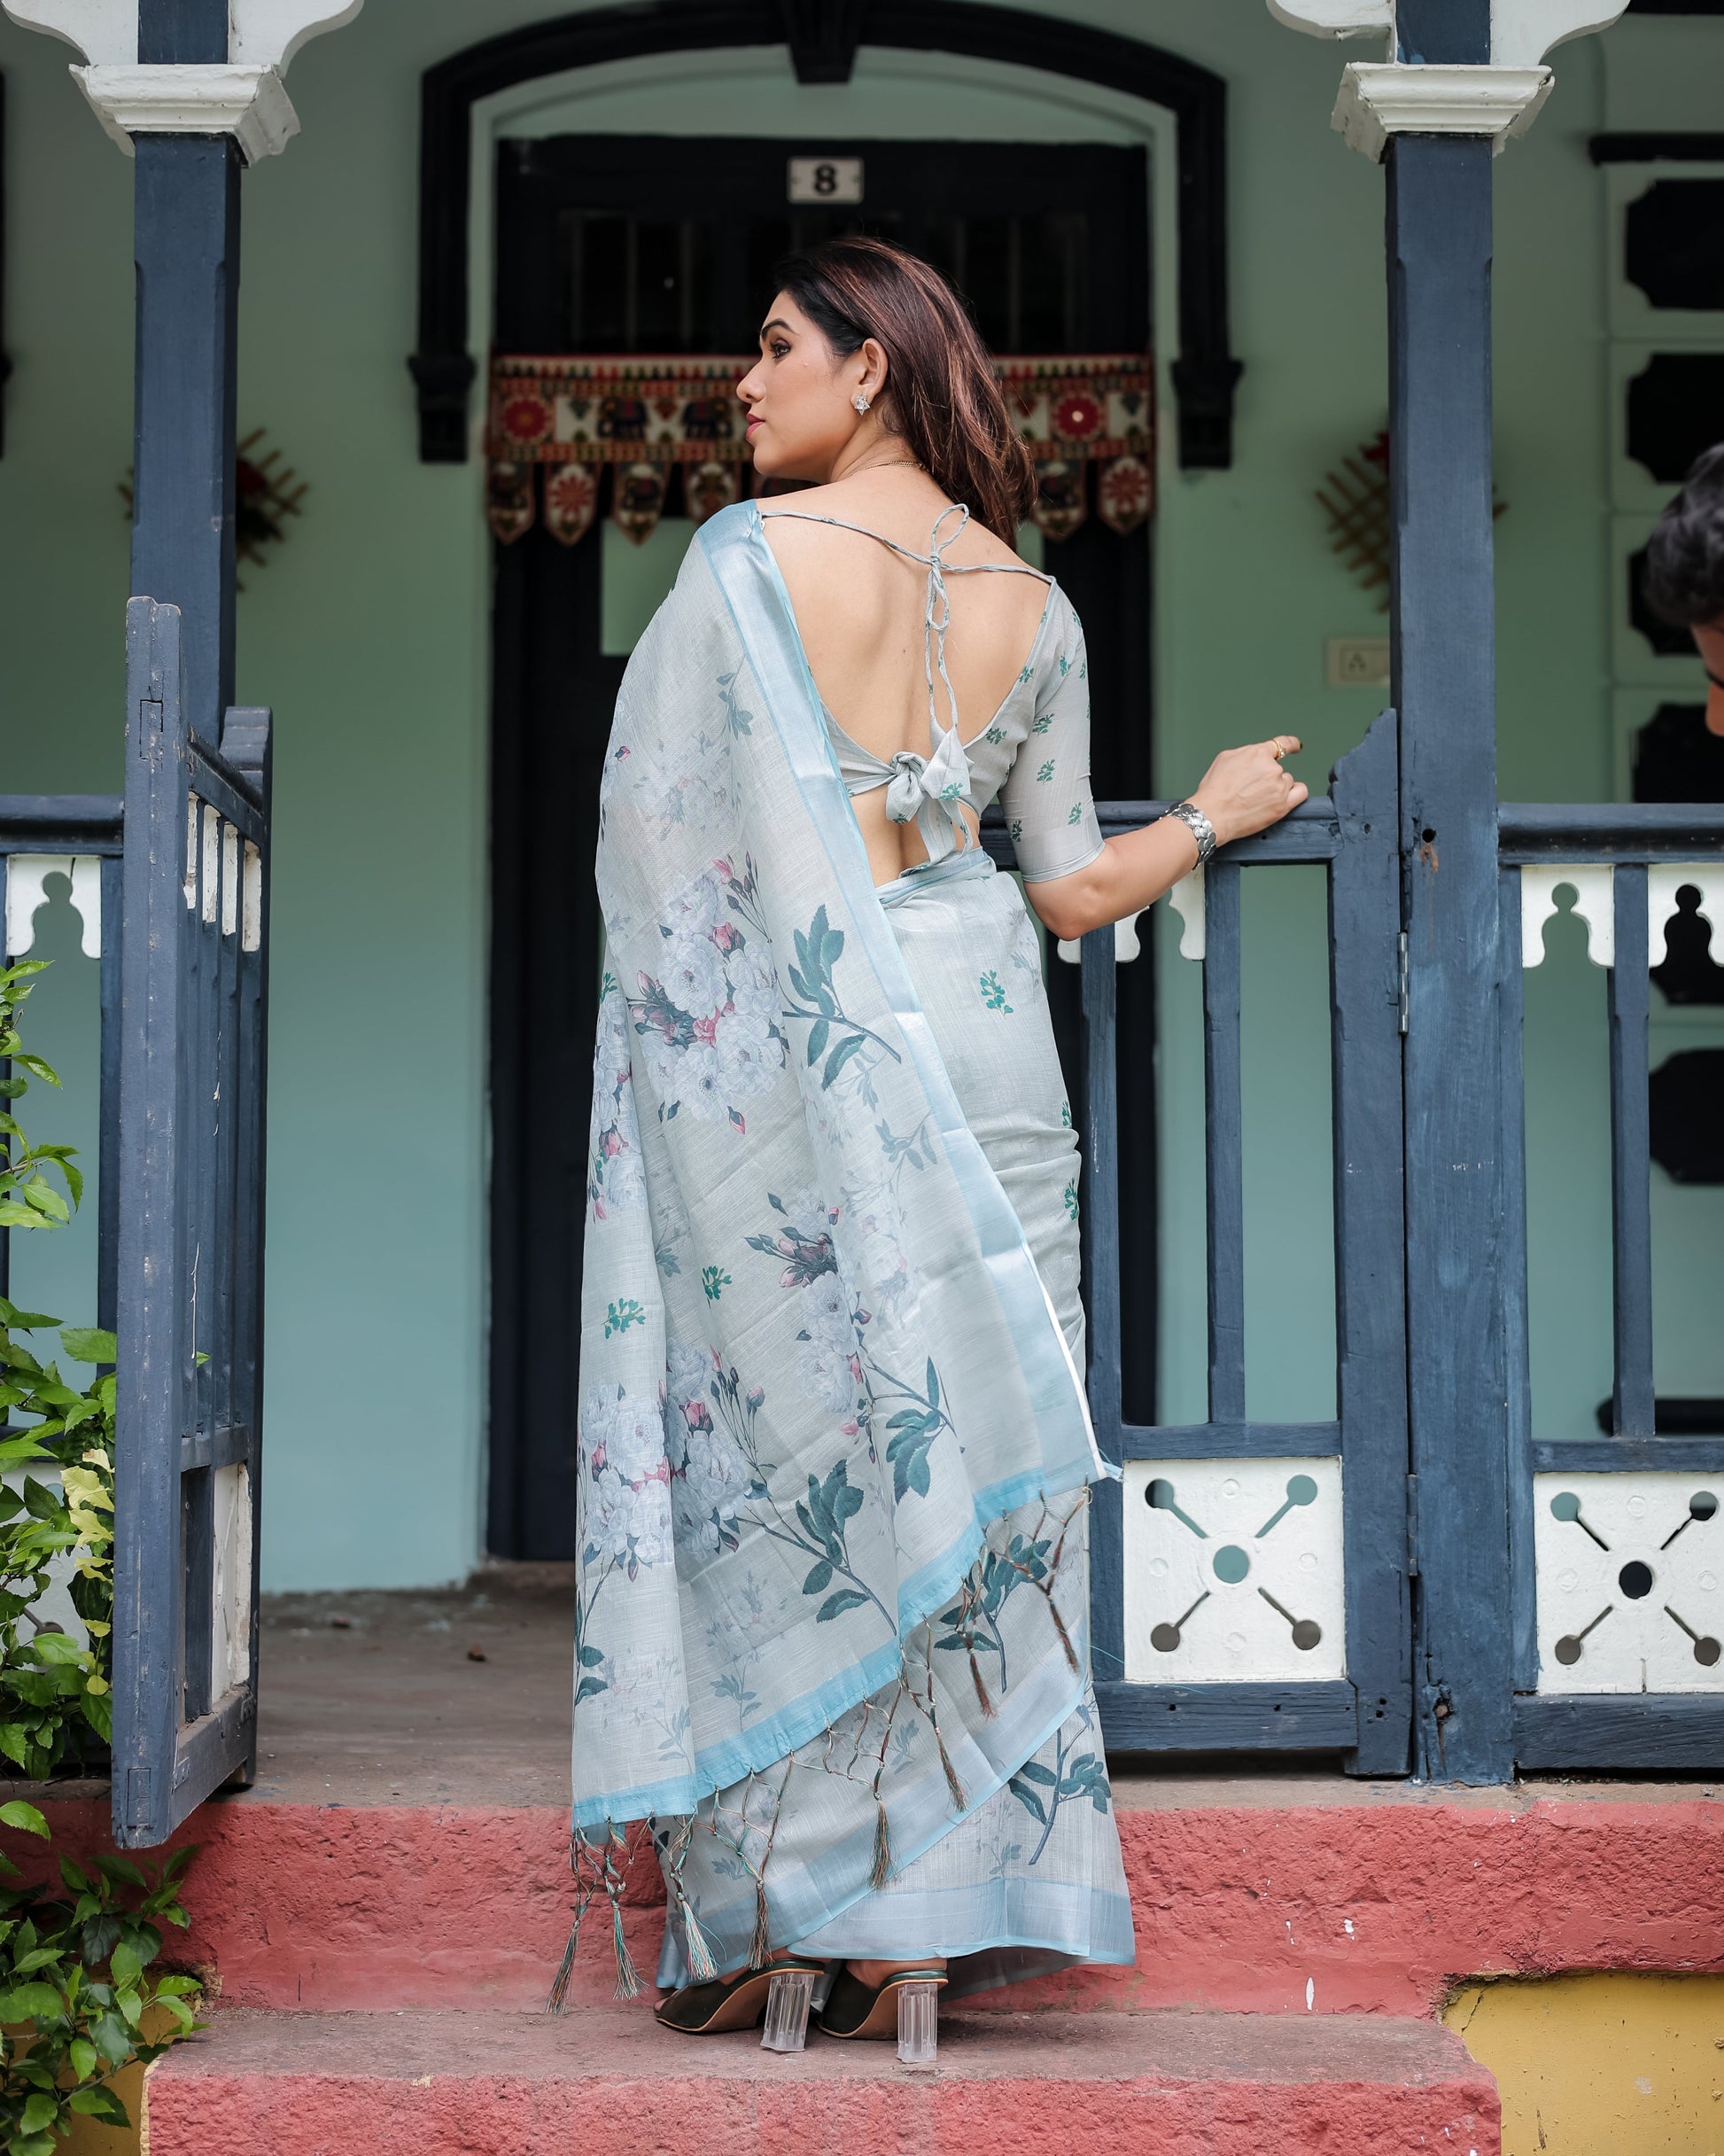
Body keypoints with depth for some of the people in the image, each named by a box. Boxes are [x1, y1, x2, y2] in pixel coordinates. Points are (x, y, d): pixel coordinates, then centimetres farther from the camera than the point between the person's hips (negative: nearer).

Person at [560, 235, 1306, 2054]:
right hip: (979, 1051, 4)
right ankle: (930, 1927, 9)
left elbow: (653, 813, -3)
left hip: (785, 1044, -3)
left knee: (773, 1443, 4)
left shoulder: (744, 556, -3)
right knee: (960, 1459, 6)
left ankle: (777, 1921, 6)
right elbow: (1073, 889, 11)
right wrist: (1212, 815, 28)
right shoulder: (1034, 606, 9)